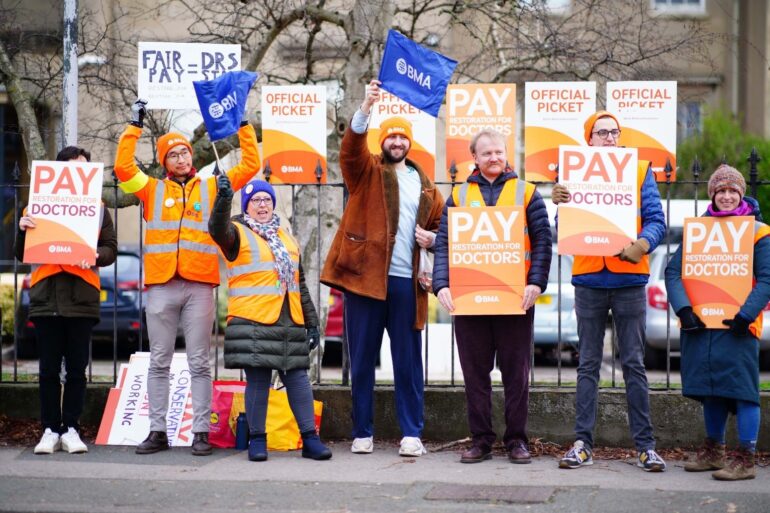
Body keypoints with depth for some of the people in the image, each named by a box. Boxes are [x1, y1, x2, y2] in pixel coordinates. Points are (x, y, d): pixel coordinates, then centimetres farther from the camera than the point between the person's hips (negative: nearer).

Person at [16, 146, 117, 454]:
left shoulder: (98, 208, 11)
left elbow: (111, 249, 5)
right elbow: (22, 255, 10)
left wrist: (95, 255, -16)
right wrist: (23, 230, -9)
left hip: (82, 298, 0)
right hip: (46, 297, 1)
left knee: (76, 369, 2)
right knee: (49, 369, 2)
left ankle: (71, 429, 8)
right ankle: (50, 430, 7)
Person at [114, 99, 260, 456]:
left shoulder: (211, 187, 13)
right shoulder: (153, 190, 12)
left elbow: (250, 167, 11)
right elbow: (123, 167, 0)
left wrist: (243, 126, 8)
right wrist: (134, 126, 2)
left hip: (200, 285, -1)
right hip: (161, 285, 1)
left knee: (199, 363, 2)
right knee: (159, 362, 5)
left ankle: (201, 431, 4)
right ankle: (158, 431, 10)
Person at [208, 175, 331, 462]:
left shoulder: (288, 240, 23)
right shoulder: (238, 233, 5)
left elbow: (300, 285, 24)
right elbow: (217, 230, -21)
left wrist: (312, 323, 19)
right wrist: (223, 200, -38)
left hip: (290, 323, 5)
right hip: (253, 322, -5)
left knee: (298, 378, 3)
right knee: (258, 380, -4)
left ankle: (310, 438, 5)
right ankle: (257, 440, 5)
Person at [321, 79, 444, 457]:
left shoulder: (425, 185, 17)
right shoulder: (366, 171, 8)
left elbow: (439, 224, 25)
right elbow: (351, 147, -13)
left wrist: (431, 237, 2)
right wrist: (365, 108, -28)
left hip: (406, 281, 2)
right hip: (365, 274, -2)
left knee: (408, 361, 3)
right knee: (362, 360, 2)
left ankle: (411, 433, 8)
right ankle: (362, 433, 10)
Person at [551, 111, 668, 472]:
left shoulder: (640, 170, 6)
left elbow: (655, 219, -2)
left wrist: (641, 245, -21)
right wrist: (560, 205, -18)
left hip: (629, 279, -1)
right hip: (588, 279, 1)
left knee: (634, 364, 2)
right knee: (588, 365, 5)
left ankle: (645, 445, 6)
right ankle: (583, 443, 9)